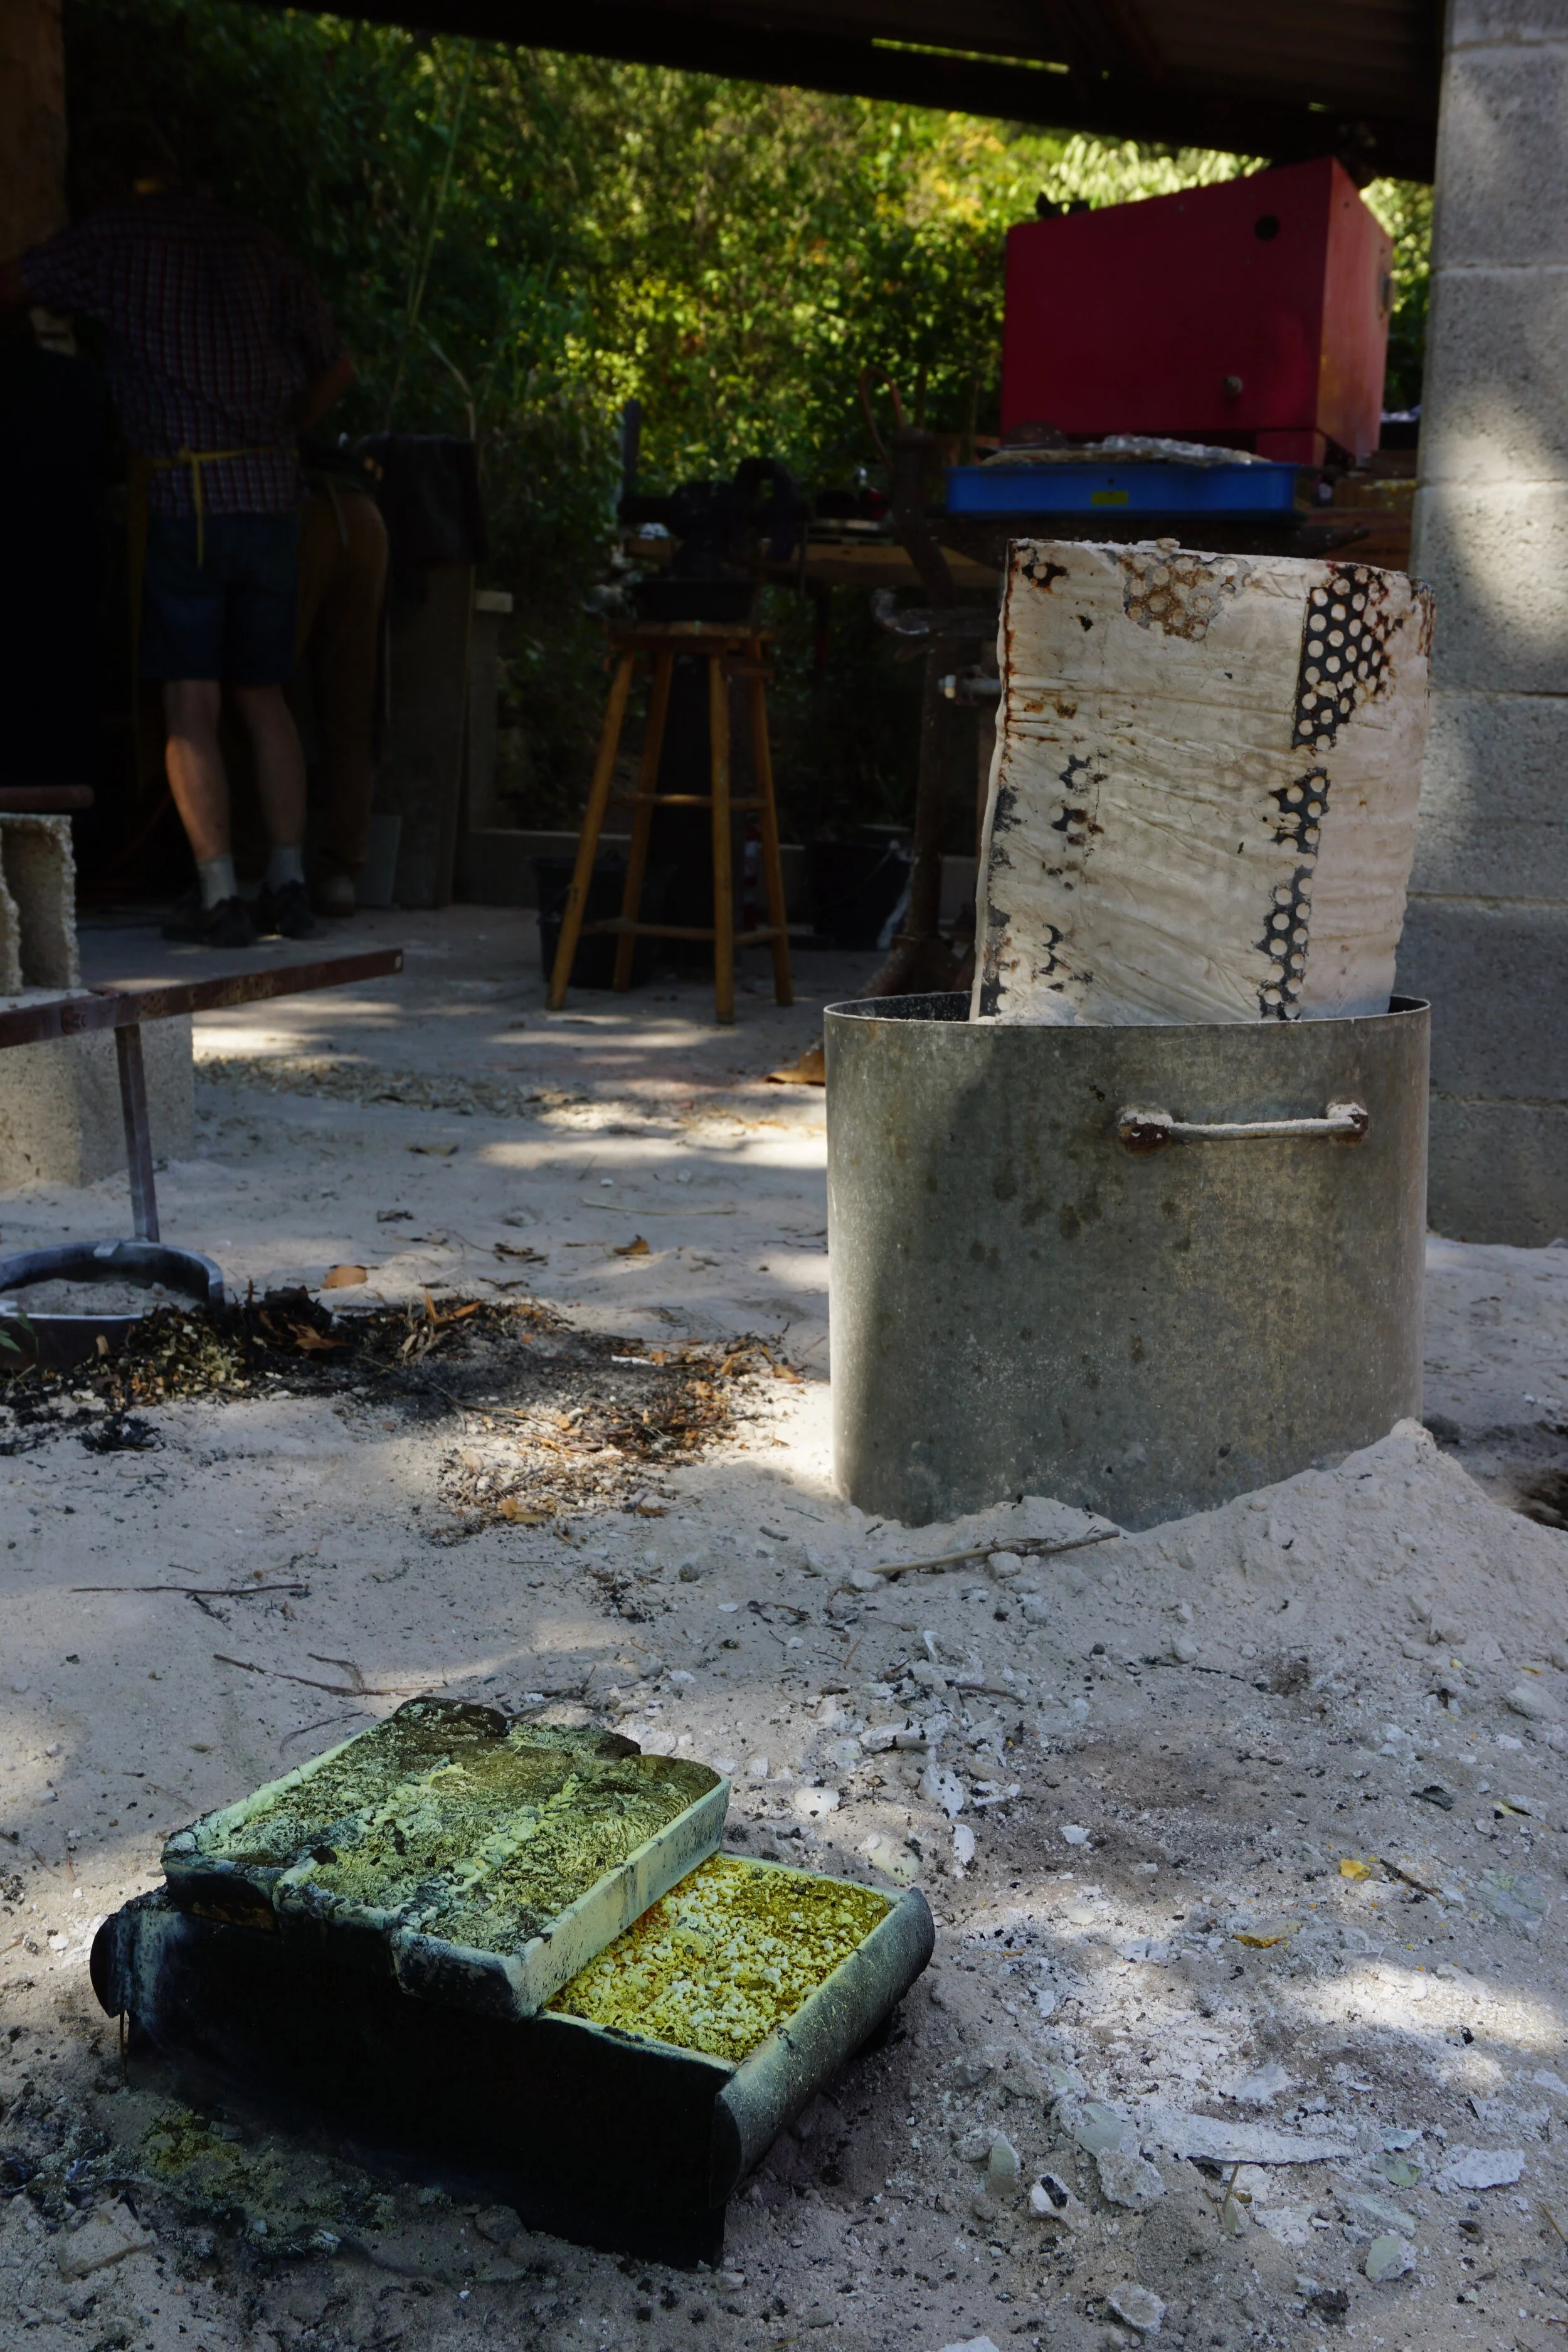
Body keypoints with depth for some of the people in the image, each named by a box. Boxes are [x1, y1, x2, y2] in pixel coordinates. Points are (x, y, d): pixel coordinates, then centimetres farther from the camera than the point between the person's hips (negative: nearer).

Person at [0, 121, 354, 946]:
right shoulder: (257, 245, 14)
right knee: (265, 696, 11)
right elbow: (337, 367, 18)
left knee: (192, 706, -2)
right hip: (273, 492, 5)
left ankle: (219, 895, -5)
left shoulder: (112, 239, 2)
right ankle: (288, 884, 10)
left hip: (186, 496, -4)